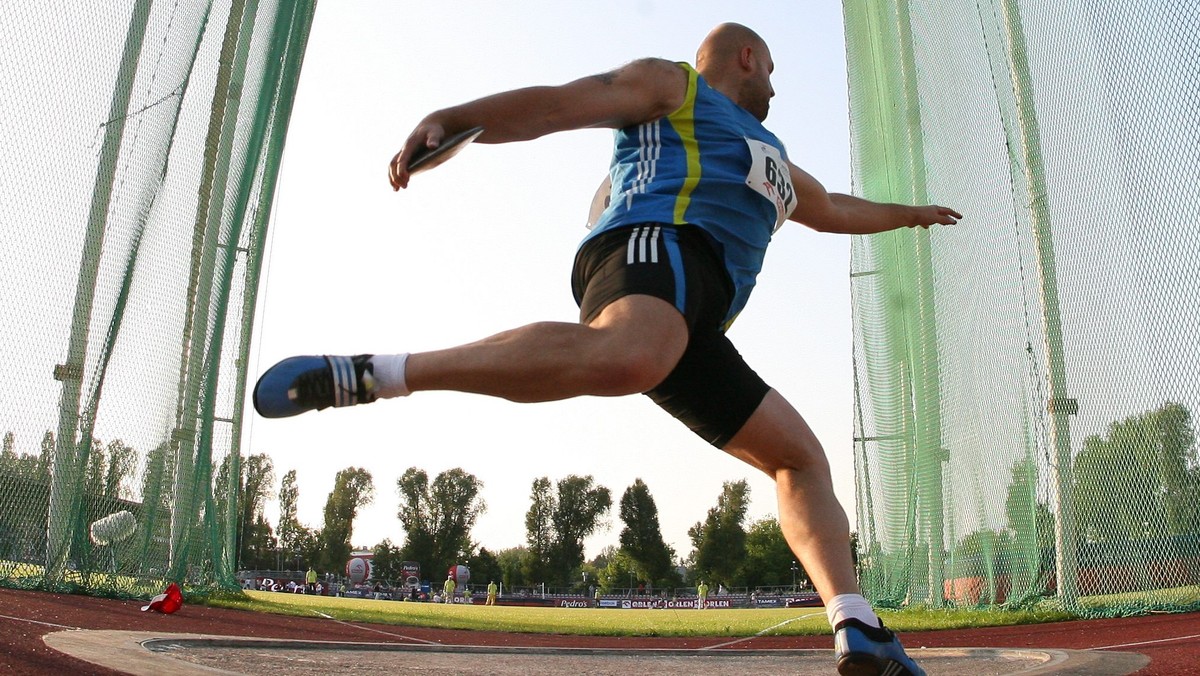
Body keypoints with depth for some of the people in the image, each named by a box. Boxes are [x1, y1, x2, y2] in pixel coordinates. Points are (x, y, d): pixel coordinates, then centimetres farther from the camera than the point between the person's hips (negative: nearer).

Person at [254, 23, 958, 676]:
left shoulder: (770, 154, 43)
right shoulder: (669, 83, 18)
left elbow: (831, 208, 59)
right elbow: (556, 103, 3)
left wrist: (908, 212, 71)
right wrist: (449, 117, -12)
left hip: (691, 332, 9)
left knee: (802, 457, 9)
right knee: (623, 358, -42)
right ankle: (363, 375, -36)